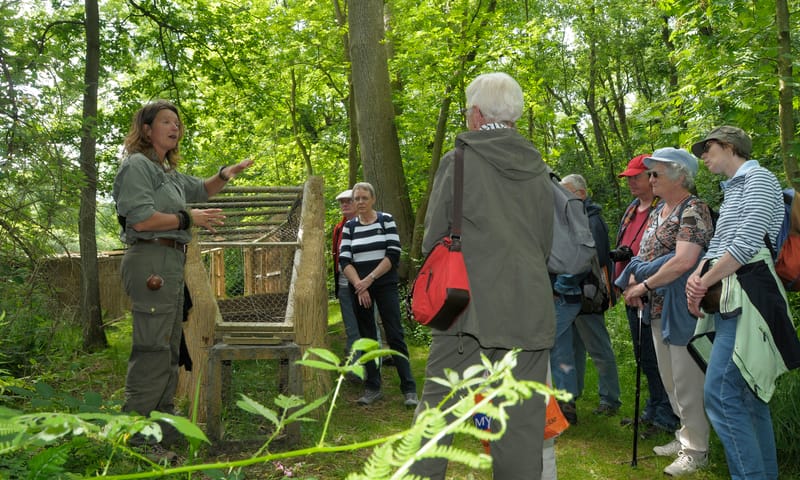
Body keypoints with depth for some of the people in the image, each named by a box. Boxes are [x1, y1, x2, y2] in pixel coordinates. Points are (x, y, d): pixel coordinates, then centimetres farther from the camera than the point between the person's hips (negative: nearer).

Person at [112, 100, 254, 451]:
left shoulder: (168, 172, 21)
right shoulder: (137, 165, -6)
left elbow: (202, 189, 34)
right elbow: (141, 219, -18)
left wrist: (227, 173, 14)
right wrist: (189, 219, -10)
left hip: (171, 263, 10)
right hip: (151, 260, -10)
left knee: (169, 348, 14)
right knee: (152, 348, -9)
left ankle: (164, 419, 23)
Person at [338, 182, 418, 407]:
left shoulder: (386, 220, 1)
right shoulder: (349, 226, 8)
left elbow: (393, 254, -7)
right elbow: (344, 260, 1)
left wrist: (370, 279, -12)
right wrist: (359, 284, -12)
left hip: (385, 285, -3)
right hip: (359, 287, 3)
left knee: (395, 336, -6)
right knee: (367, 338, 7)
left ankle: (409, 389, -2)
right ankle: (372, 388, 16)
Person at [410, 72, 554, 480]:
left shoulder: (457, 162, -5)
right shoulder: (537, 169, 8)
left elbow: (432, 240, -1)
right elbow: (546, 244, 14)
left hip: (471, 311, -4)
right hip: (531, 314, 4)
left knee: (435, 411, 7)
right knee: (522, 423, 9)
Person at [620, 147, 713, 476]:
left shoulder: (693, 210, -14)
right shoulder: (658, 211, 13)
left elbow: (683, 262, -24)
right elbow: (645, 253, 19)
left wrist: (643, 285, -17)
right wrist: (634, 279, -1)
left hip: (681, 310, -9)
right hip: (657, 309, 9)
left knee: (686, 381, -1)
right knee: (669, 379, 17)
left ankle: (696, 450, 12)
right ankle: (686, 436, 31)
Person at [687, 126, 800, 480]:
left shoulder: (758, 178, -5)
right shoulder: (734, 189, 24)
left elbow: (747, 243, -17)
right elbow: (717, 245, 21)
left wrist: (703, 285, -11)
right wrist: (696, 276, 0)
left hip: (748, 296, -10)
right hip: (730, 298, 10)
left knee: (720, 394, -15)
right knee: (747, 394, 12)